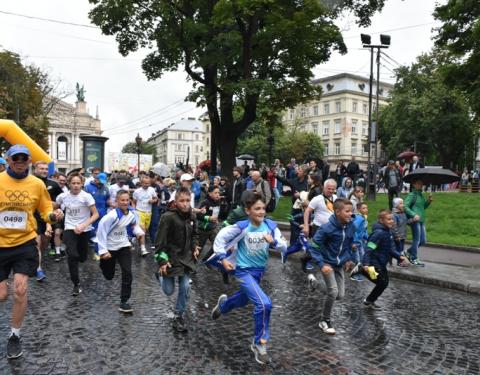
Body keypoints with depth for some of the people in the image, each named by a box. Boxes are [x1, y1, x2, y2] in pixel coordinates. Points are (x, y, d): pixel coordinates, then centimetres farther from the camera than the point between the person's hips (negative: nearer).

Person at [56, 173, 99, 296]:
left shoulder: (86, 196, -15)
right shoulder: (63, 196, -5)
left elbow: (96, 214, -16)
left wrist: (83, 226, -26)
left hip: (84, 230, -1)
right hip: (70, 229, 1)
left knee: (82, 258, 10)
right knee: (72, 255, -17)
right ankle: (76, 284, -4)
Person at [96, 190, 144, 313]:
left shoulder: (131, 215, -8)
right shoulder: (112, 216, -25)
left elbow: (134, 225, 14)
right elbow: (101, 231, -21)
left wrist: (139, 231, -7)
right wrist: (103, 251, -21)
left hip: (124, 247, 3)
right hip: (109, 248, -3)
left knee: (127, 273, -13)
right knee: (109, 276, 14)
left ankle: (124, 302, -3)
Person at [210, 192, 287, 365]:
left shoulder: (270, 226, -10)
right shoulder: (242, 227, -21)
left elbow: (284, 246, -9)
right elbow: (221, 237, -11)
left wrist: (273, 242, -27)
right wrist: (223, 258, -15)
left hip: (260, 270, 6)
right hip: (244, 271, -6)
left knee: (243, 300, 27)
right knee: (264, 304, -20)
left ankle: (223, 304, 63)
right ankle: (259, 343, 2)